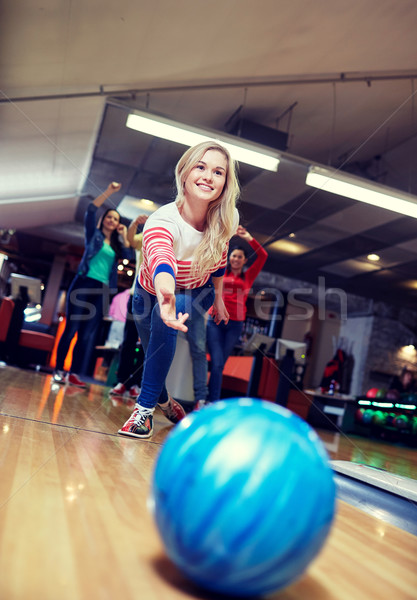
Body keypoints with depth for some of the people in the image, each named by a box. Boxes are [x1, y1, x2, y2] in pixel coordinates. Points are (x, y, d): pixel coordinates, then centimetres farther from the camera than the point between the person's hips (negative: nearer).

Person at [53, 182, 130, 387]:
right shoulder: (94, 234, 10)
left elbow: (128, 255, 3)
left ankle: (74, 374, 3)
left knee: (87, 335, 0)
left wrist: (124, 236, 6)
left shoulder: (115, 244, 19)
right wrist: (109, 192, -7)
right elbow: (91, 210, -2)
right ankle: (59, 370, -2)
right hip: (83, 284, -4)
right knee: (71, 328, -7)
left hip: (101, 290, 4)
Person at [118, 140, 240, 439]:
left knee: (164, 321, -31)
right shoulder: (162, 221, -39)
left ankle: (146, 406, -17)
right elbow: (160, 257, -62)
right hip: (151, 292, -1)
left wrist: (218, 297, 8)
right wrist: (165, 292, -83)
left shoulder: (228, 219, -23)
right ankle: (164, 399, 48)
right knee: (154, 353, 12)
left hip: (198, 293, 1)